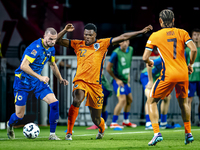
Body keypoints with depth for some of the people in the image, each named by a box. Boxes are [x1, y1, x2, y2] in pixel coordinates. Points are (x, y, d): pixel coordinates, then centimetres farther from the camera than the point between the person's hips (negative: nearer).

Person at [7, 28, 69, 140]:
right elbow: (23, 66, -31)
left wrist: (60, 79, 17)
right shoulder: (36, 47, -24)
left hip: (37, 82, 7)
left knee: (54, 103, -14)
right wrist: (40, 77, -32)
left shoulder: (51, 49, 2)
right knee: (19, 115, 0)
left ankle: (52, 134, -4)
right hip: (23, 81, -6)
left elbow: (53, 64, 22)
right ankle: (10, 125, 37)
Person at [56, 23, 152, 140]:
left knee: (96, 119, 8)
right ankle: (69, 132, -24)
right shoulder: (78, 45, 7)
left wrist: (141, 32, -1)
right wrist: (65, 30, -11)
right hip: (80, 81, 0)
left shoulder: (102, 44, 4)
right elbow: (58, 41, 7)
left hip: (95, 84, 0)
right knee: (76, 101, -33)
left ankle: (102, 129, 46)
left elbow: (123, 37, 1)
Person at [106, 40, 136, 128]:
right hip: (118, 80, -8)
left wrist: (128, 75, 16)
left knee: (129, 100, 15)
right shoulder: (116, 53, -21)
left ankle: (126, 121, 32)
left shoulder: (130, 50, 1)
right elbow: (108, 68, -16)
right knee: (122, 100, -19)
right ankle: (113, 123, -13)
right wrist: (117, 79, -14)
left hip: (125, 80, 8)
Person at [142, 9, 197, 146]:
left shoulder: (155, 36, 2)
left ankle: (157, 133, -5)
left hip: (168, 75, -3)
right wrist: (190, 64, 11)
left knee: (151, 101, 10)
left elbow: (145, 57, 0)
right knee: (183, 102, 24)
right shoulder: (182, 33, 6)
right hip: (183, 74, 3)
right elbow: (194, 49, -5)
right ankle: (188, 134, 22)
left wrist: (149, 62, 23)